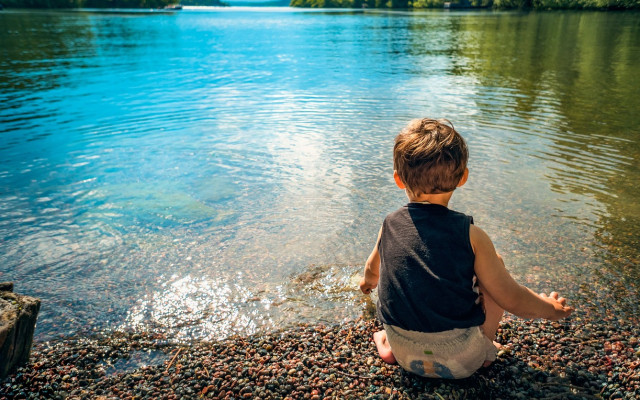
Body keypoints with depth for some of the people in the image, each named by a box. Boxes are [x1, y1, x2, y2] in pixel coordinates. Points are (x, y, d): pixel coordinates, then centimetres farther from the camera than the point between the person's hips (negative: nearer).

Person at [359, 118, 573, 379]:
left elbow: (373, 269, 14)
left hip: (405, 355, 3)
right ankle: (485, 347, 19)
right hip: (461, 362, -2)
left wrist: (369, 281, 40)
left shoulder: (390, 226, -7)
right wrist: (551, 309, 13)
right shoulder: (470, 235, -16)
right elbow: (512, 299, -10)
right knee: (494, 262, 12)